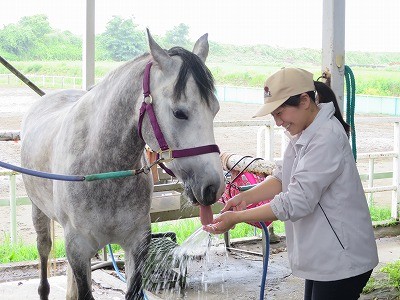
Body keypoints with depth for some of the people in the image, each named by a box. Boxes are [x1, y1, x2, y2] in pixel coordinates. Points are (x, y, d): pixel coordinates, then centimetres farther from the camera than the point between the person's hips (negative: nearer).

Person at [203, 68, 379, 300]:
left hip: (341, 260, -9)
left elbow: (297, 202, -26)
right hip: (321, 256, 9)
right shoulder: (304, 133, 9)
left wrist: (236, 218, -23)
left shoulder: (327, 138, -23)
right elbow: (283, 178, 10)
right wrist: (245, 197, -7)